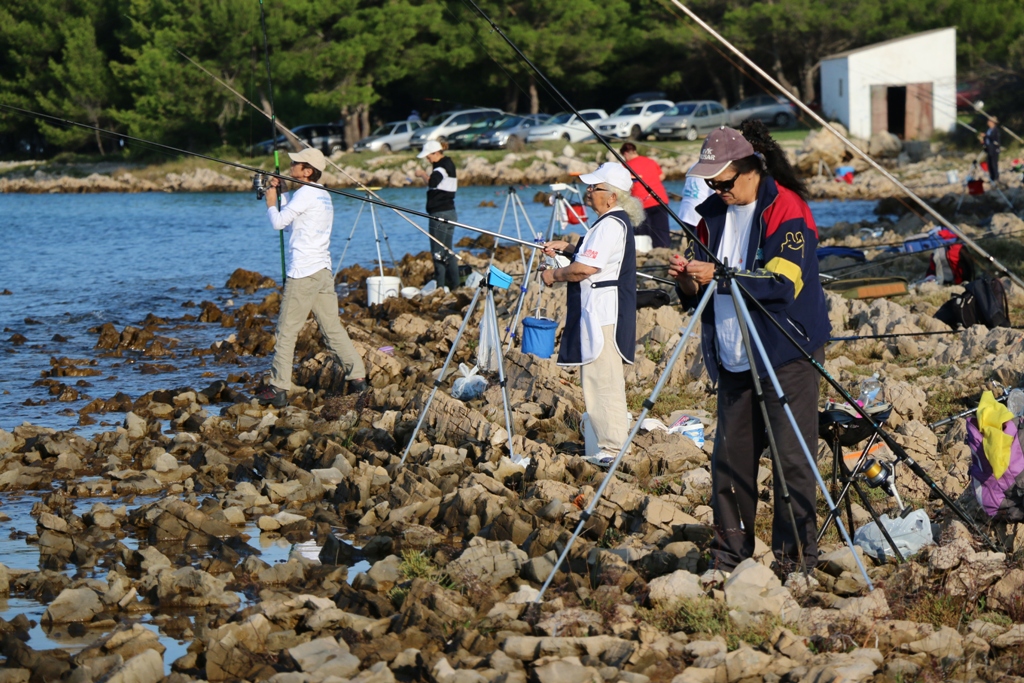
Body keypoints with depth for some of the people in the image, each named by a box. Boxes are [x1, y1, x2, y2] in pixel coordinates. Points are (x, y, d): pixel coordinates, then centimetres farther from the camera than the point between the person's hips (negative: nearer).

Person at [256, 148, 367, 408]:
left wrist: (271, 201, 4)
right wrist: (280, 193, 19)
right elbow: (291, 224, 25)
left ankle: (278, 387, -6)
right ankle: (357, 376, 7)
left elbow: (279, 222, -13)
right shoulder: (323, 196, 17)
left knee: (286, 332, -5)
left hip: (303, 272, -9)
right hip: (323, 270, 9)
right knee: (332, 328, 11)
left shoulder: (305, 194, -11)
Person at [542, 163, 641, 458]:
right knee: (600, 380, 15)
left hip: (603, 311, -11)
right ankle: (611, 442, 19)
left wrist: (554, 275, -7)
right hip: (601, 310, 11)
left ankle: (612, 448, -7)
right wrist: (566, 246, 22)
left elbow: (585, 268, -23)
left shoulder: (611, 224, -18)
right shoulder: (619, 221, 15)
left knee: (603, 381, -8)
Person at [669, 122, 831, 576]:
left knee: (791, 455, -6)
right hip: (733, 359, 6)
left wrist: (720, 276, -26)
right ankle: (729, 553, 12)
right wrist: (689, 280, -8)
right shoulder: (715, 213, 11)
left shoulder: (786, 210, -10)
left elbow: (784, 283, -21)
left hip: (786, 354, -6)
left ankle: (796, 552, 1)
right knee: (729, 454, 5)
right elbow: (701, 292, 16)